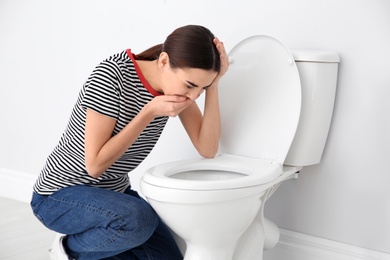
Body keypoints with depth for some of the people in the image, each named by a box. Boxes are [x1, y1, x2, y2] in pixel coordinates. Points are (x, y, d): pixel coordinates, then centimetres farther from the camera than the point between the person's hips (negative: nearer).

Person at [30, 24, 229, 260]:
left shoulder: (177, 82, -7)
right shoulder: (111, 75, -25)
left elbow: (207, 149, -12)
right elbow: (95, 165, -24)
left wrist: (212, 84, -20)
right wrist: (150, 112, -28)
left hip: (114, 192, 7)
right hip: (60, 195, -6)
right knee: (139, 219, -34)